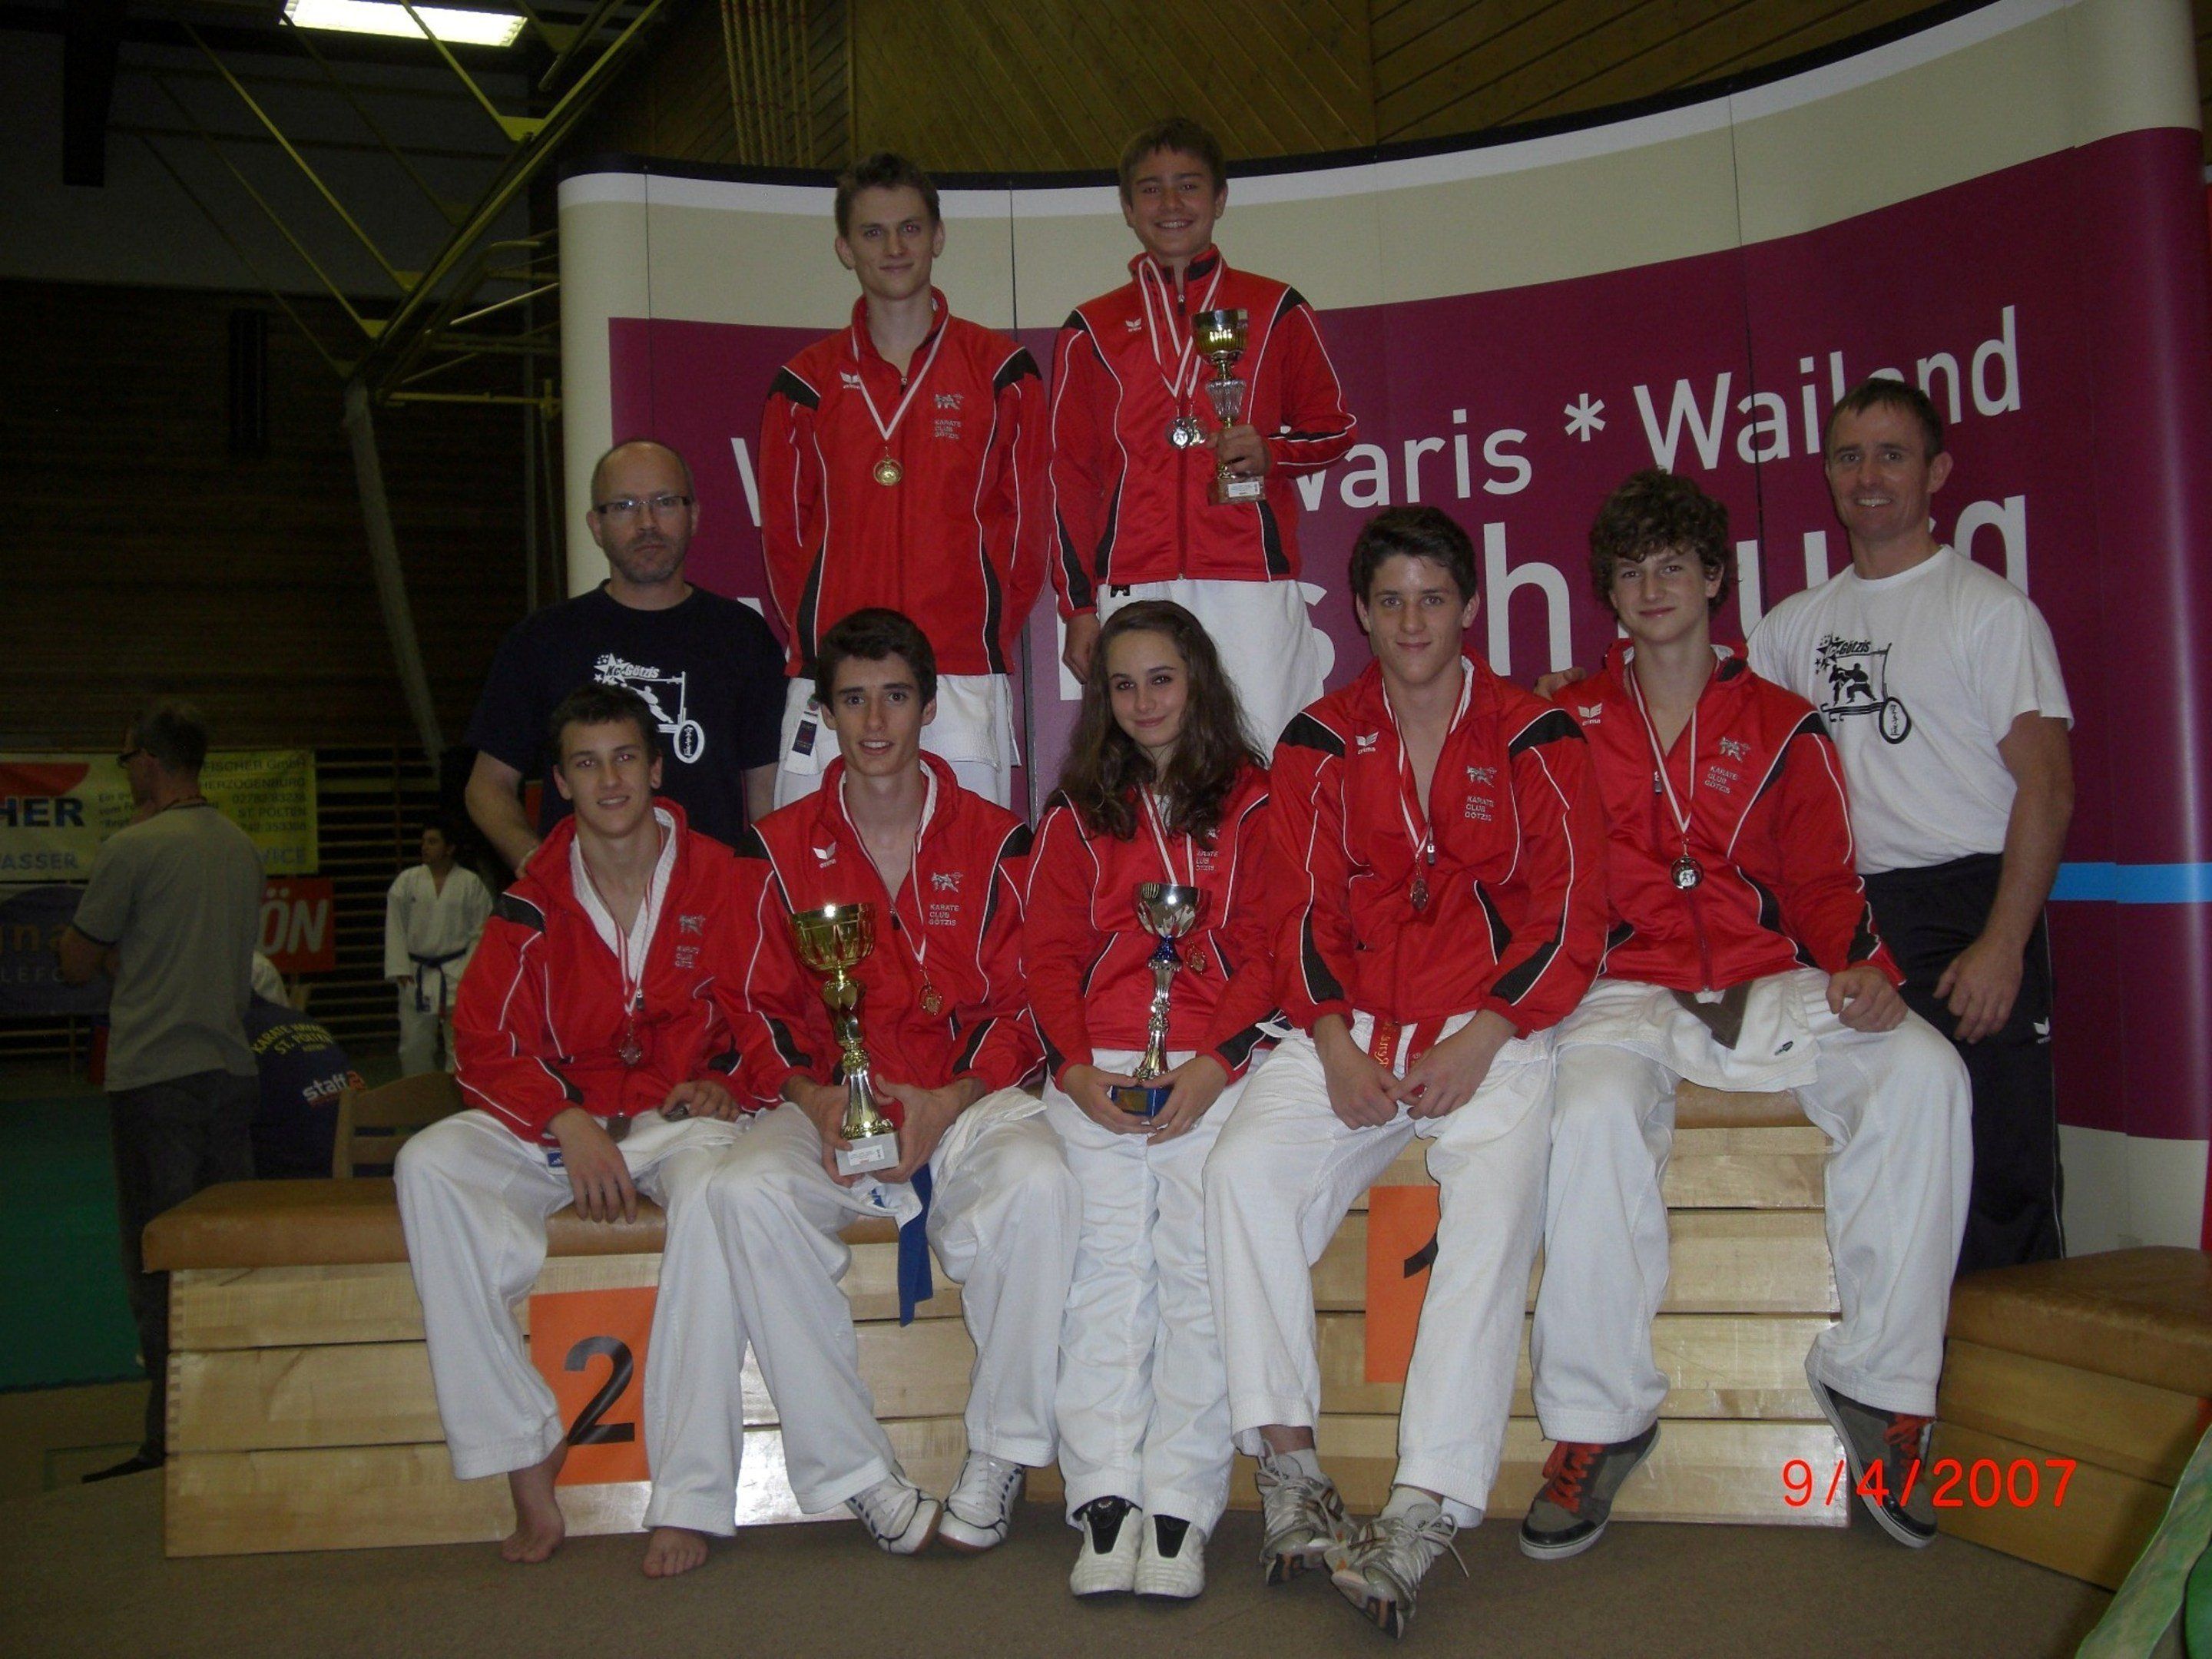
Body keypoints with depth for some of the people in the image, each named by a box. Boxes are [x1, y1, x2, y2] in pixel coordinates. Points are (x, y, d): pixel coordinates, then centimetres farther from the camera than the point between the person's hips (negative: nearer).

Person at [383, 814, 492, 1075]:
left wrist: (470, 970, -5)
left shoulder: (470, 883, -1)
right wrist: (400, 969, -3)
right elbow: (395, 928, 3)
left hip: (457, 974, -2)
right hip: (417, 975, 2)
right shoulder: (407, 881, 3)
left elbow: (481, 930, 1)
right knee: (414, 1043, 6)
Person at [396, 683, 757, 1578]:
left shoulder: (721, 880, 0)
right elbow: (487, 1043, 0)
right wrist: (570, 1125, -15)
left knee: (714, 1192, -37)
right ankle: (526, 1466, -23)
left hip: (681, 1119, -3)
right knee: (429, 1165, -24)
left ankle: (691, 1498, -30)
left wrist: (725, 1086, -15)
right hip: (559, 1125, 3)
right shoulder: (533, 904, 5)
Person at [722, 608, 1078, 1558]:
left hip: (968, 1101, -1)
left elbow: (1022, 1002, 3)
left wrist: (948, 1104, -15)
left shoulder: (992, 841, 7)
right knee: (745, 1191, -31)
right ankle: (857, 1474, -20)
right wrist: (814, 1098, -14)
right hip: (826, 1109, 1)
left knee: (1039, 1181, -33)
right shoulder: (780, 849, 9)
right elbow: (762, 1010, 6)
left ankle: (1001, 1457, -15)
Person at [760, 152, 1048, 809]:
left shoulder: (1001, 372, 8)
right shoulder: (807, 383, 10)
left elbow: (1026, 524, 8)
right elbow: (783, 531, 12)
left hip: (966, 679, -1)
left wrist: (990, 637, 0)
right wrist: (819, 645, 3)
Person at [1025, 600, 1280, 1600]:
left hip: (1214, 1060, -2)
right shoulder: (1078, 813, 20)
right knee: (1106, 1264, -15)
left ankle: (1179, 1510, -15)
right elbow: (1049, 955, 13)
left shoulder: (1249, 802, 13)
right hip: (1097, 1071, 2)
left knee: (1198, 1263, -17)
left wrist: (1213, 1064, -10)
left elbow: (1264, 948, 5)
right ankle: (1106, 1502, -14)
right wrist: (1078, 1069, -4)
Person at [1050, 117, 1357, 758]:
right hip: (1133, 591, 1)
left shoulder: (1276, 310, 14)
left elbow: (1335, 427, 16)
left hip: (1254, 587, -1)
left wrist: (1273, 452, -7)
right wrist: (1079, 605, 6)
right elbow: (1069, 473, 14)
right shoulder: (1092, 328, 16)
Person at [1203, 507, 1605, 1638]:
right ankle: (1287, 1467, -20)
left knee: (1496, 1203, -30)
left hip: (1493, 1025, -2)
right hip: (1352, 1025, 2)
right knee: (1243, 1165, -24)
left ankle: (1421, 1520, -31)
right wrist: (1334, 1044, -7)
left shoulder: (1536, 737, 6)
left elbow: (1569, 918, 2)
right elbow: (1304, 914, 10)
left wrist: (1478, 1043, -12)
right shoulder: (1319, 741, 13)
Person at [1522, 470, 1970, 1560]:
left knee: (1923, 1072, -27)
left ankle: (1878, 1385, -15)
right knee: (1593, 1113, -35)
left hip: (1770, 988, 2)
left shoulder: (1781, 726, 18)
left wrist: (1860, 966, -8)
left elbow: (1822, 877, 13)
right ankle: (1597, 1420, -20)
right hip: (1626, 991, -2)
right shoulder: (1569, 725, 15)